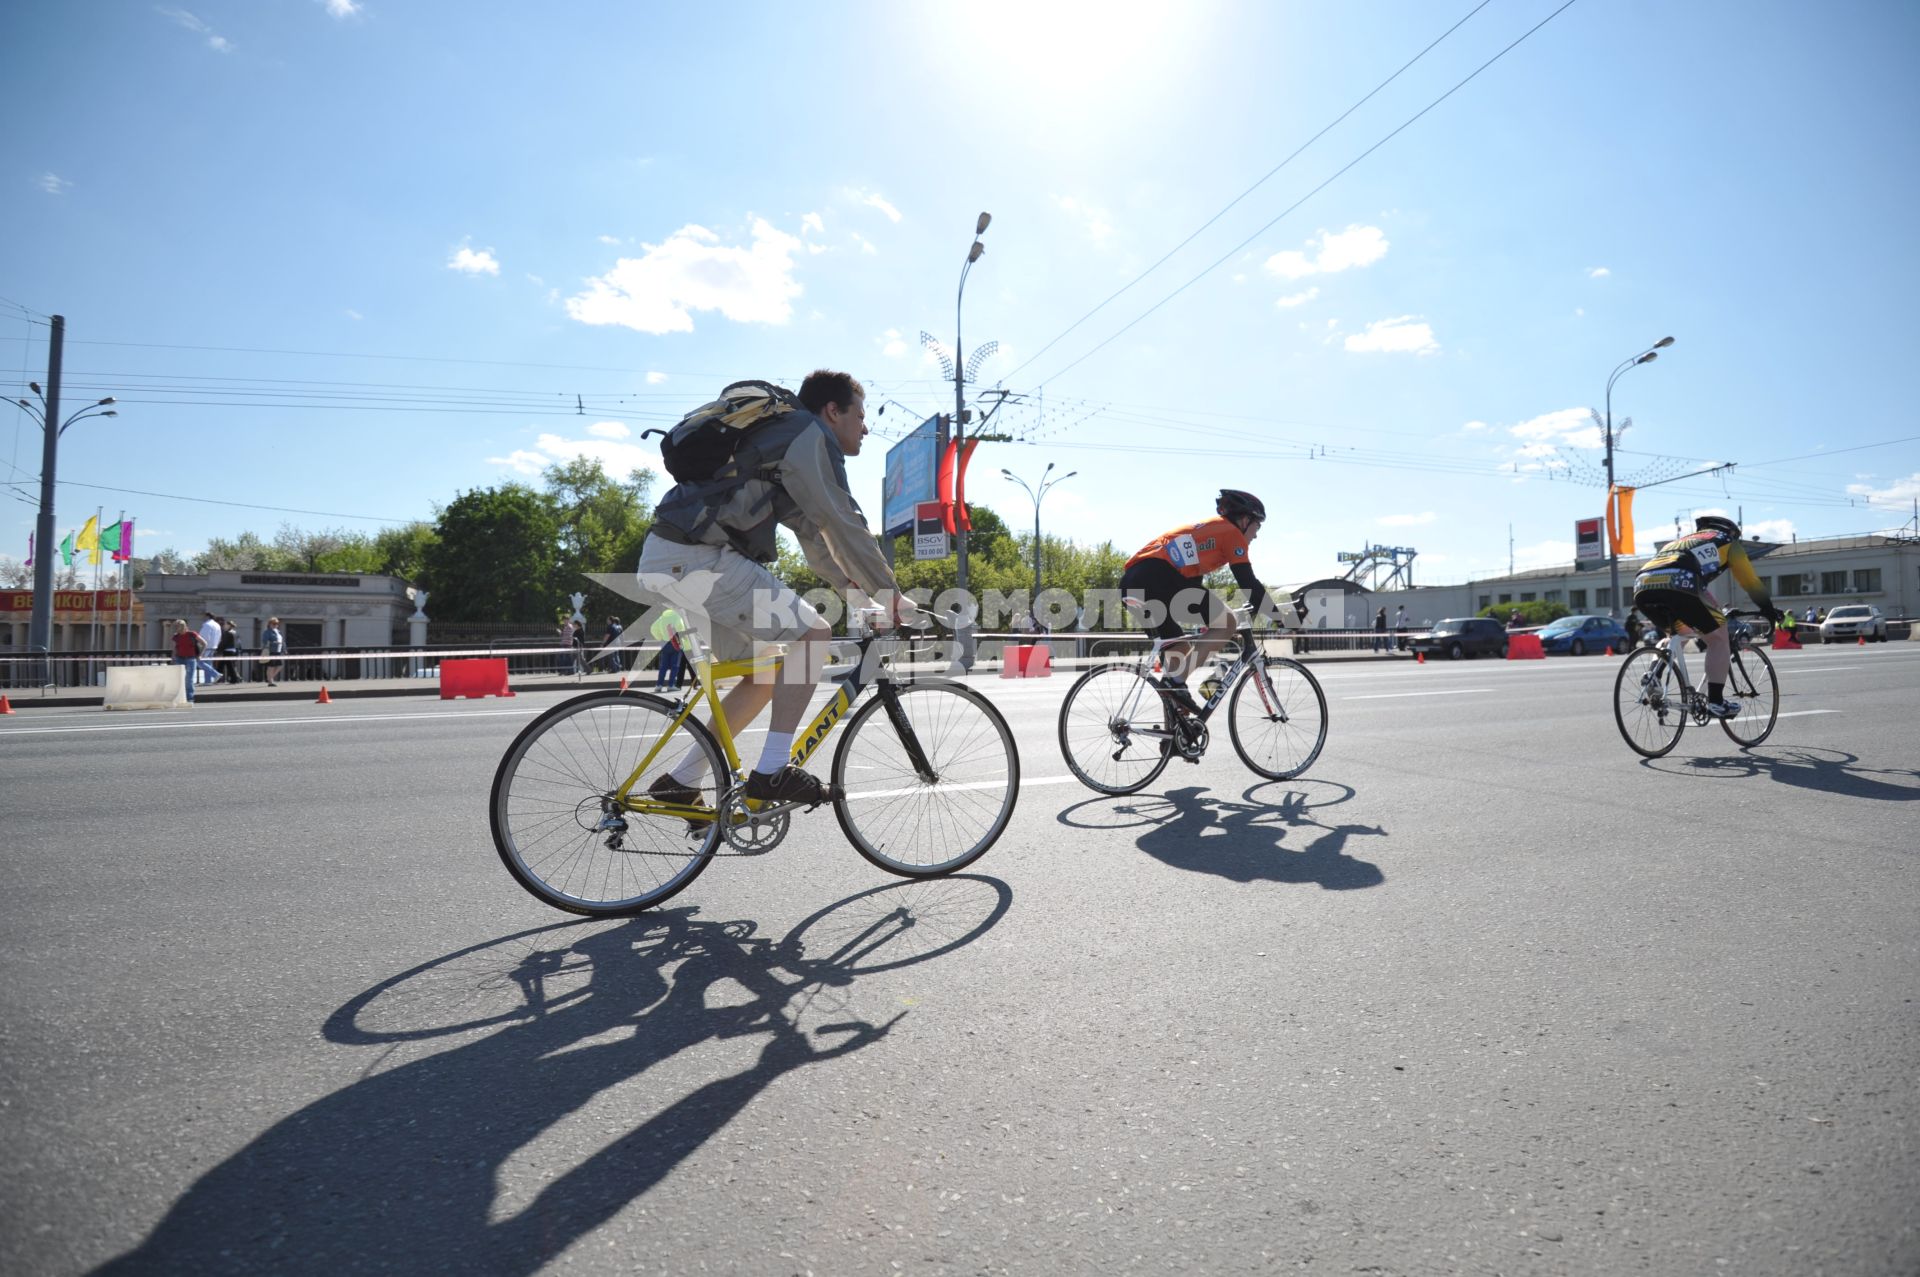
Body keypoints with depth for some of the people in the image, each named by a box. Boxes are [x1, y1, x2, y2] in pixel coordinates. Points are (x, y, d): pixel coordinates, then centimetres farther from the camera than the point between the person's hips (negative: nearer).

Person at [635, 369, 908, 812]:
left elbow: (814, 533, 28)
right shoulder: (808, 435, -5)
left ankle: (679, 781, 18)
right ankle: (773, 771, -9)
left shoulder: (786, 437, 27)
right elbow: (843, 524, -13)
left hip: (667, 560, 10)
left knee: (766, 674, 13)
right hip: (695, 558, -10)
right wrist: (890, 595, -8)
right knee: (813, 633, -11)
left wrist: (855, 588, 20)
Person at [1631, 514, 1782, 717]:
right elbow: (1750, 580, 30)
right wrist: (1769, 609, 43)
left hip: (1642, 586, 6)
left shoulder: (1682, 541, 42)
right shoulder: (1726, 541, 28)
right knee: (1718, 637, 13)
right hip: (1676, 586, -6)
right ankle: (1716, 702, 8)